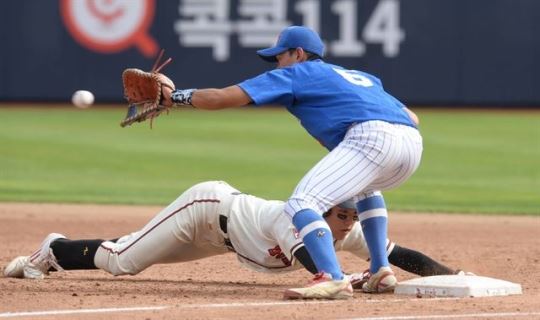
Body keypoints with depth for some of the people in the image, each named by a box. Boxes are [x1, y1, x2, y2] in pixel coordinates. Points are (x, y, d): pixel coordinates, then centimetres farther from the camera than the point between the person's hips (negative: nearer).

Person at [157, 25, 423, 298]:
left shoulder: (296, 73, 16)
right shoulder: (361, 76, 37)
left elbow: (221, 97, 12)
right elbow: (412, 119, 30)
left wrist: (175, 96, 26)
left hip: (372, 137, -8)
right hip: (413, 142, 8)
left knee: (301, 204, -9)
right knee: (364, 185, 38)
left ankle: (333, 279, -30)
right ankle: (381, 272, 23)